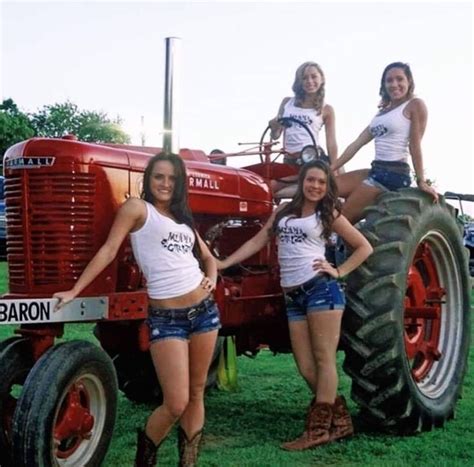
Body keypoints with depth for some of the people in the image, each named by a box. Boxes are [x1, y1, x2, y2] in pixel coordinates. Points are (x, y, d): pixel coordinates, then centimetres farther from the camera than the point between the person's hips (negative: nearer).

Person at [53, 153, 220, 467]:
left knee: (196, 395, 10)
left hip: (204, 309, 6)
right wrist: (74, 291, -11)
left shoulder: (183, 217, 16)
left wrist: (212, 279, 6)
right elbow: (109, 250, -6)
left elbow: (208, 256, 26)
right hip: (166, 317, -6)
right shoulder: (137, 207, 0)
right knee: (176, 404, -9)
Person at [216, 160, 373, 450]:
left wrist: (339, 271, -3)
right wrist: (222, 263, 8)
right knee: (306, 367, 1)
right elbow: (257, 242, 15)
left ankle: (318, 429, -3)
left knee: (324, 359, -5)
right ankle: (339, 421, 14)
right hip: (293, 296, 4)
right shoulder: (283, 212, 17)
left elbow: (365, 247, 8)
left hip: (321, 288, -4)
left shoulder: (328, 214, 7)